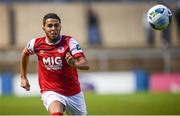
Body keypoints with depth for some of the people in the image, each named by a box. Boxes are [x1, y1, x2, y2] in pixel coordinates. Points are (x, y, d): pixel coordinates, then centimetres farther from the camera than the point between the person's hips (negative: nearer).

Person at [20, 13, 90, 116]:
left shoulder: (69, 42, -13)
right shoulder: (37, 44, -6)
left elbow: (86, 65, -25)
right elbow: (25, 53, 19)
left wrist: (74, 64, -47)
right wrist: (23, 77, 21)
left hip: (74, 93, 2)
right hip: (51, 92, -2)